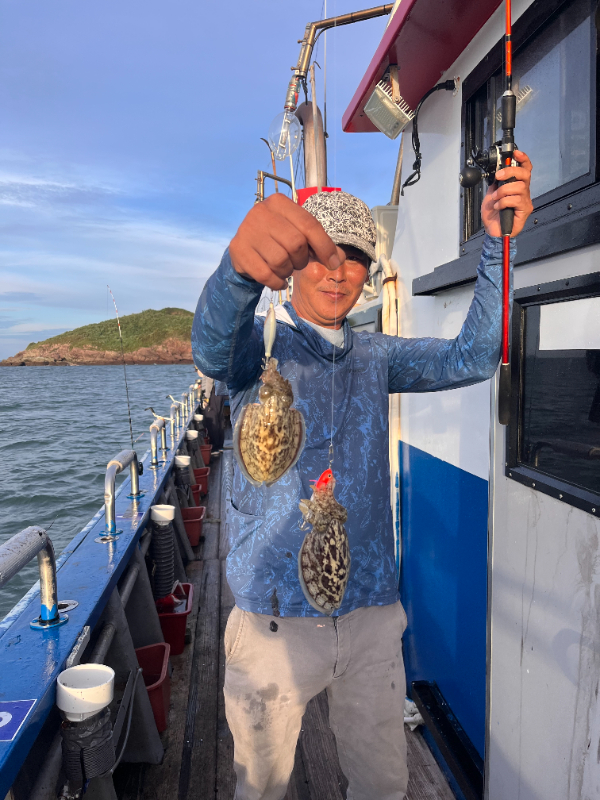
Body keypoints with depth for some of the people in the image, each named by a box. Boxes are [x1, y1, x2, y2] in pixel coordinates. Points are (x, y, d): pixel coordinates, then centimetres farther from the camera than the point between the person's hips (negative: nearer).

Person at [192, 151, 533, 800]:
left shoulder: (375, 357, 7)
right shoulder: (258, 343, -5)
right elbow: (213, 345, -29)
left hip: (371, 615, 4)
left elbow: (473, 358, -4)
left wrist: (498, 242, -18)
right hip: (276, 618, -3)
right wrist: (242, 262, -52)